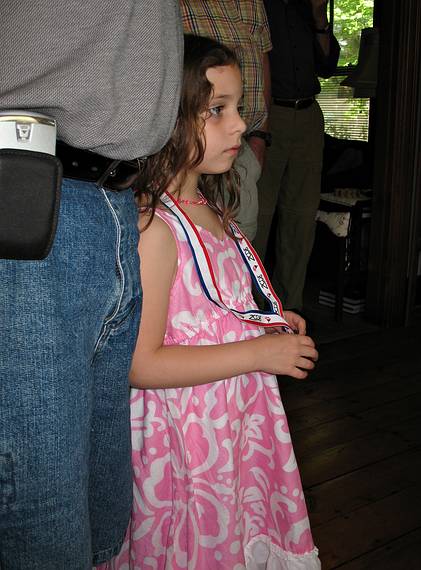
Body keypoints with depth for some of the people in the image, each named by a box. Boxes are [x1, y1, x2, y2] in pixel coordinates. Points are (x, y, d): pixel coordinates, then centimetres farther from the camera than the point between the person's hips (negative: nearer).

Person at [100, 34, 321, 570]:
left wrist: (270, 321, 3)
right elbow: (141, 364, -27)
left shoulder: (209, 208, 5)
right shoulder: (152, 228, -24)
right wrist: (260, 352, -22)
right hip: (186, 439, -8)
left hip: (239, 422, 9)